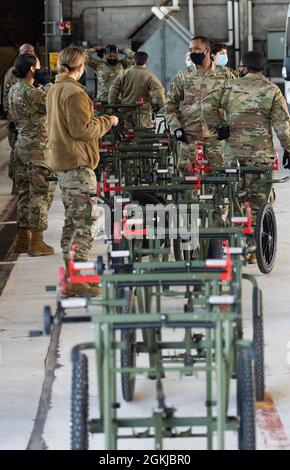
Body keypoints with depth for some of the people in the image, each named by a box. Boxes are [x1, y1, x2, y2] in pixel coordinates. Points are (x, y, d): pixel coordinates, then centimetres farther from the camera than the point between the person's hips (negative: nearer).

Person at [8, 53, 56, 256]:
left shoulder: (14, 90, 8)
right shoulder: (32, 93, -19)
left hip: (22, 145, 9)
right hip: (37, 147, -9)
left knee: (25, 192, 14)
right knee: (41, 193, -3)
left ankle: (23, 239, 19)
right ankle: (36, 242, -2)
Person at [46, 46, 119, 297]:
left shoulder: (54, 90, 13)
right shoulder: (74, 92, -16)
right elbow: (82, 129, -19)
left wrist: (100, 120, 20)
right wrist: (107, 122, -5)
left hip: (62, 163, 10)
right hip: (78, 163, -10)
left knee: (72, 221, 16)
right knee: (84, 221, -7)